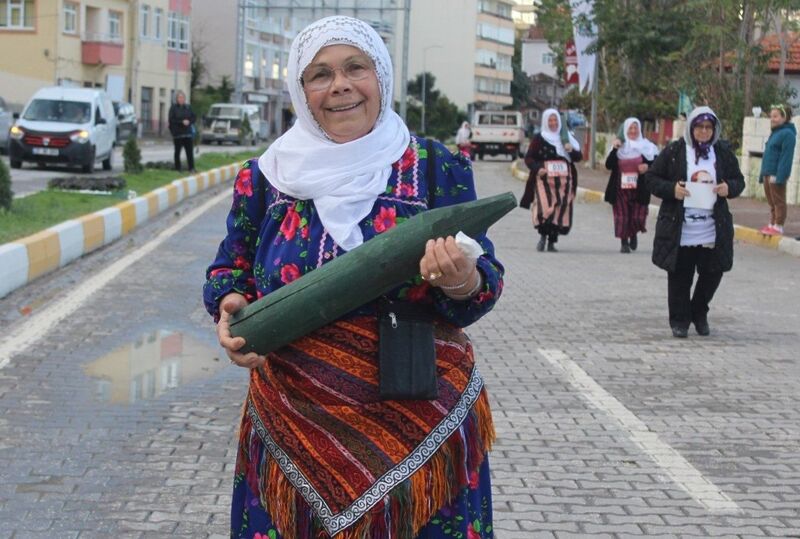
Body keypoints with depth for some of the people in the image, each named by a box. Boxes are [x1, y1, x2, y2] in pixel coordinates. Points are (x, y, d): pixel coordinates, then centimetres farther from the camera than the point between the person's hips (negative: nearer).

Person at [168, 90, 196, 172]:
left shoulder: (188, 107, 9)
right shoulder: (173, 108, -2)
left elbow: (193, 118, 11)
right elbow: (172, 120, -9)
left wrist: (189, 122, -10)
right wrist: (182, 122, -17)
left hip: (187, 133, 3)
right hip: (177, 133, -3)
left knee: (190, 151, -3)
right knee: (177, 152, 5)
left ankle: (191, 168, -3)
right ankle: (177, 168, 12)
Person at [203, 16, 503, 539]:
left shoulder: (438, 169, -2)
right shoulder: (265, 177, 3)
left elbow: (487, 284, -4)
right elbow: (229, 269, 14)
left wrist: (462, 284, -27)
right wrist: (231, 305, -9)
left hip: (421, 427, -1)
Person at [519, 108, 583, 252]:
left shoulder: (567, 137, 15)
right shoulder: (539, 138, 6)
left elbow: (578, 158, 13)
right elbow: (528, 158, 3)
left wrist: (571, 150, -9)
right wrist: (537, 168, -16)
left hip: (564, 180, 3)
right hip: (545, 179, -3)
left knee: (560, 210, -2)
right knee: (545, 207, -20)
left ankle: (552, 242, 7)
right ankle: (543, 236, -1)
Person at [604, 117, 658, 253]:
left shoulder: (647, 147, 4)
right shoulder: (620, 146, 8)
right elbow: (609, 165, -2)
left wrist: (648, 167, -16)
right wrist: (615, 149, -13)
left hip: (639, 189, -1)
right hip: (620, 189, 1)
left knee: (638, 218, -4)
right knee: (622, 216, -4)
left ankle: (633, 234, 27)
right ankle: (624, 242, 9)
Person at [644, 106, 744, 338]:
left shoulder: (724, 152, 7)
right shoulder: (674, 151, -1)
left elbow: (738, 180, 15)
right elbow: (651, 177, 2)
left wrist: (729, 188, -8)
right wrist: (671, 189, -15)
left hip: (713, 230, 3)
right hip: (680, 228, -3)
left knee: (713, 272, 6)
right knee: (680, 276, 2)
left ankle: (699, 313, 29)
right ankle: (679, 320, 16)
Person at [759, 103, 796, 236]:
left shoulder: (788, 134, -12)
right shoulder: (775, 133, 18)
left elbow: (786, 157, -19)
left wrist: (780, 176, -25)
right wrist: (763, 173, 18)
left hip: (777, 174, -9)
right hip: (768, 174, 9)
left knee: (778, 202, -3)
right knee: (772, 202, 14)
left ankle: (778, 227, 0)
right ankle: (772, 225, 21)